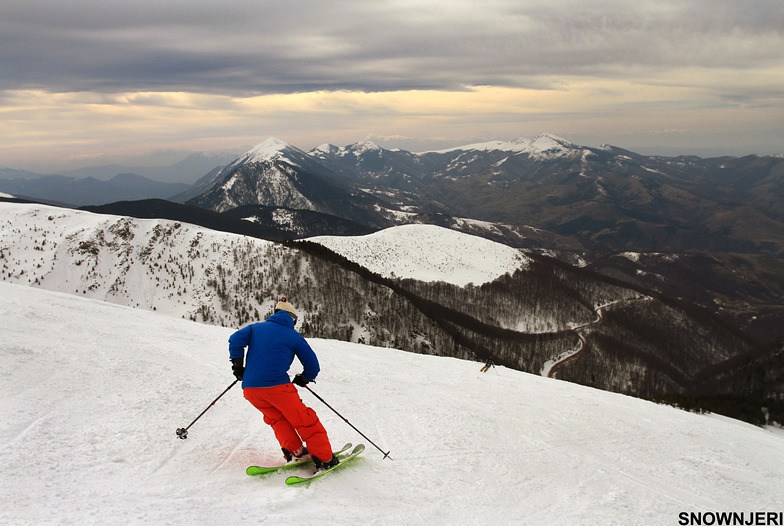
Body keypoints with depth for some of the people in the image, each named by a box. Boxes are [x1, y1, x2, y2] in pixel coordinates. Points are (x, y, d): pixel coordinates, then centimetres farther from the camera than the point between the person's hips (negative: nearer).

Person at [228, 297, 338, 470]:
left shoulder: (256, 327, 18)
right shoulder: (294, 337, 12)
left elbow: (236, 340, 3)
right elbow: (312, 364, 12)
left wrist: (237, 366, 14)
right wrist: (303, 379, 31)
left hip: (250, 388, 4)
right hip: (276, 385, -4)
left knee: (277, 418, 24)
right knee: (304, 420, 5)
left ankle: (293, 452, 14)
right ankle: (324, 459, 4)